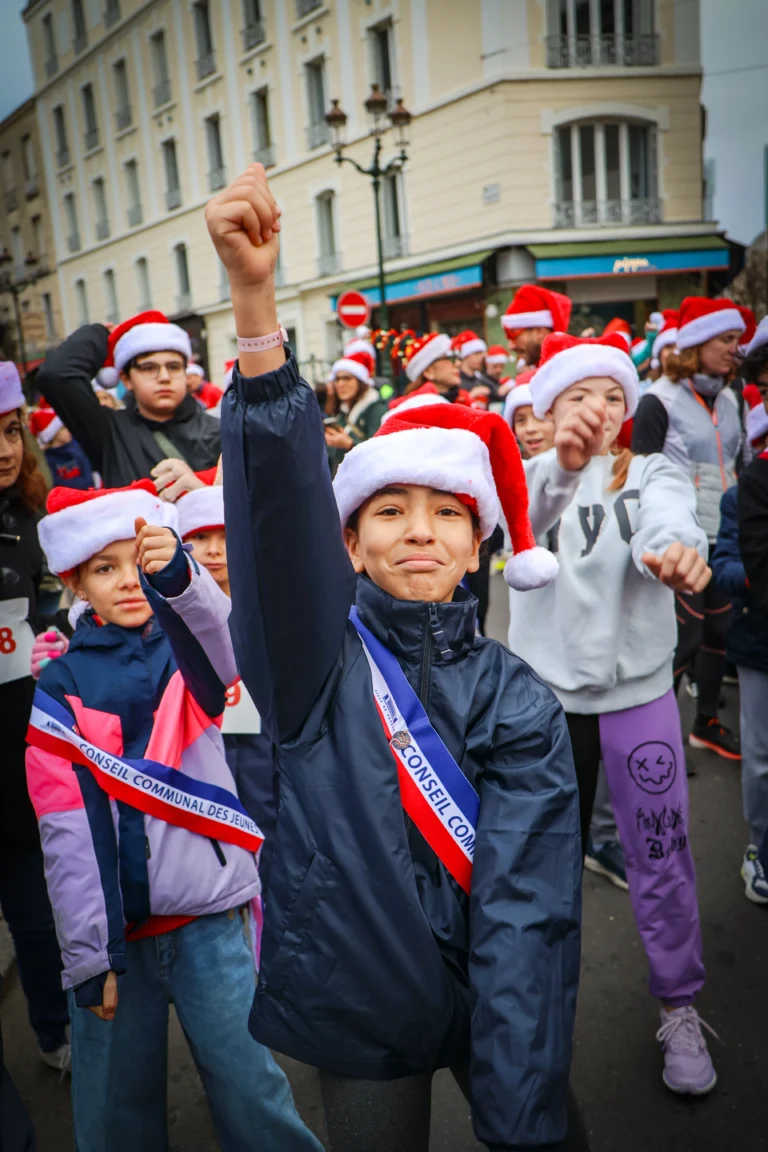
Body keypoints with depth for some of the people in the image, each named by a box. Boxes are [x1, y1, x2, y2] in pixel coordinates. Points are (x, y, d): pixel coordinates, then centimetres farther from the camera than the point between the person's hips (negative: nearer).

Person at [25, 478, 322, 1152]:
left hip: (210, 917, -1)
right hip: (113, 927, 1)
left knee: (252, 1094, 6)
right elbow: (67, 831, -4)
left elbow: (224, 635, -26)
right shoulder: (59, 688, 0)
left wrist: (177, 576, -45)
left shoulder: (188, 652, 0)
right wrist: (89, 956, -8)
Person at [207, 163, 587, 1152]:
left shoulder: (518, 707, -11)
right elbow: (280, 501, -31)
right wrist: (253, 299, -43)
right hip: (356, 1015, 0)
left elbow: (527, 913, -18)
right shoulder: (317, 661, -13)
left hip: (491, 1004, 1)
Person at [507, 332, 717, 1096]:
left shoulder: (652, 474, -3)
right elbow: (521, 519, -28)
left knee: (662, 859, 8)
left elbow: (667, 517, -27)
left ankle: (678, 1009, 32)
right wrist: (563, 461, -50)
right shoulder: (528, 474, -4)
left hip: (639, 695, 0)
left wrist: (676, 548, -51)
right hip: (545, 696, 1)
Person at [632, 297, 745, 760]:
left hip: (725, 539, 6)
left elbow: (735, 465, 17)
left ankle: (707, 723, 29)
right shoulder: (661, 401, -11)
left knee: (720, 630, 12)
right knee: (685, 637, -2)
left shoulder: (729, 399, 10)